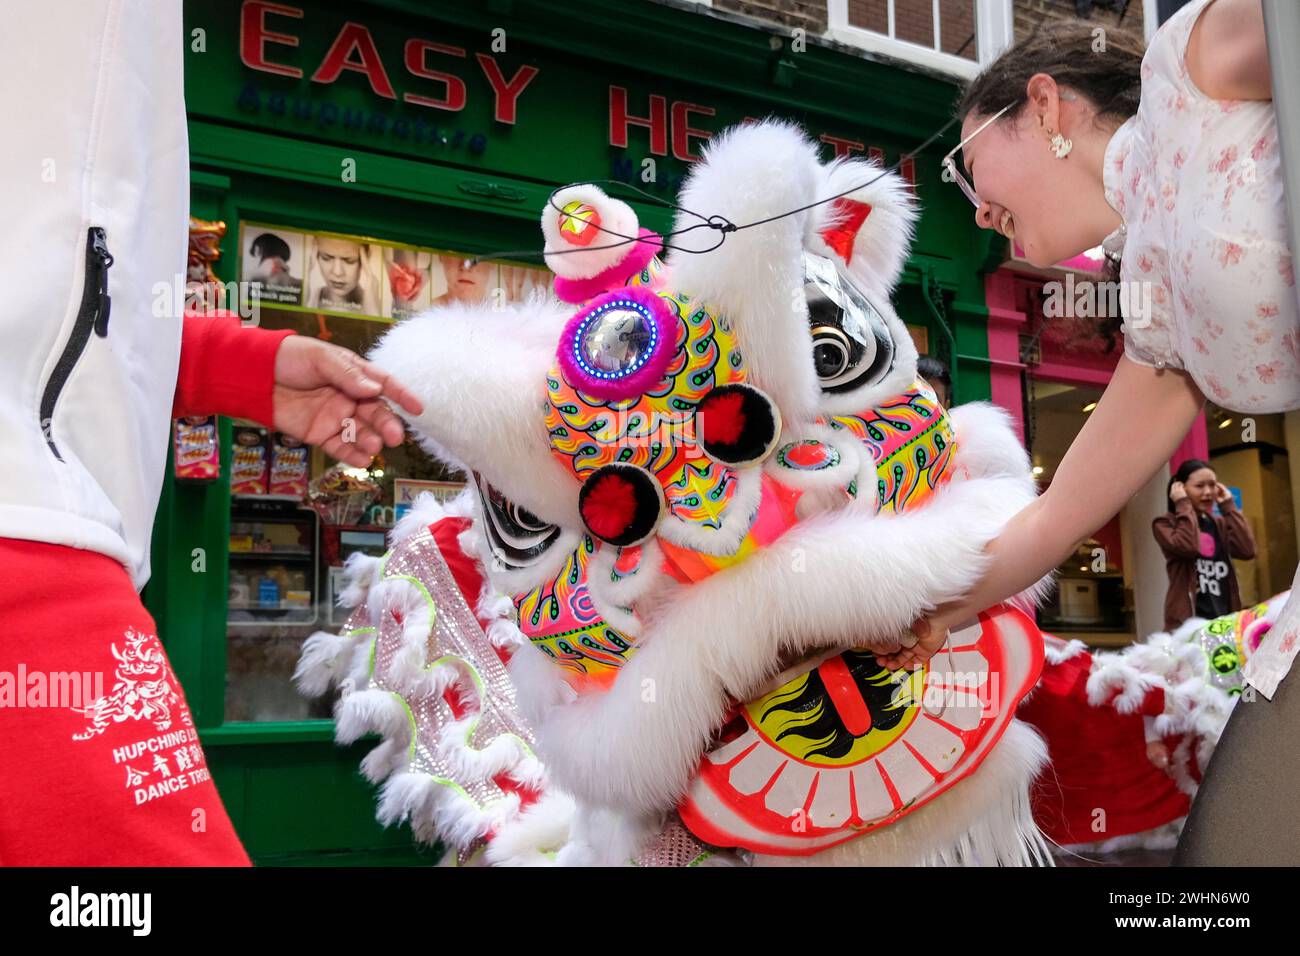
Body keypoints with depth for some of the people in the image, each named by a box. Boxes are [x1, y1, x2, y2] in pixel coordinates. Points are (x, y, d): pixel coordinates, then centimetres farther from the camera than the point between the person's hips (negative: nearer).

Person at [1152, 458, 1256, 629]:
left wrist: (1229, 507, 5)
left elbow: (1247, 550, -1)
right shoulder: (1165, 524, 1)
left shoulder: (1219, 524, 17)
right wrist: (1183, 506, -8)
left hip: (1225, 617, 5)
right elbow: (1188, 546, -19)